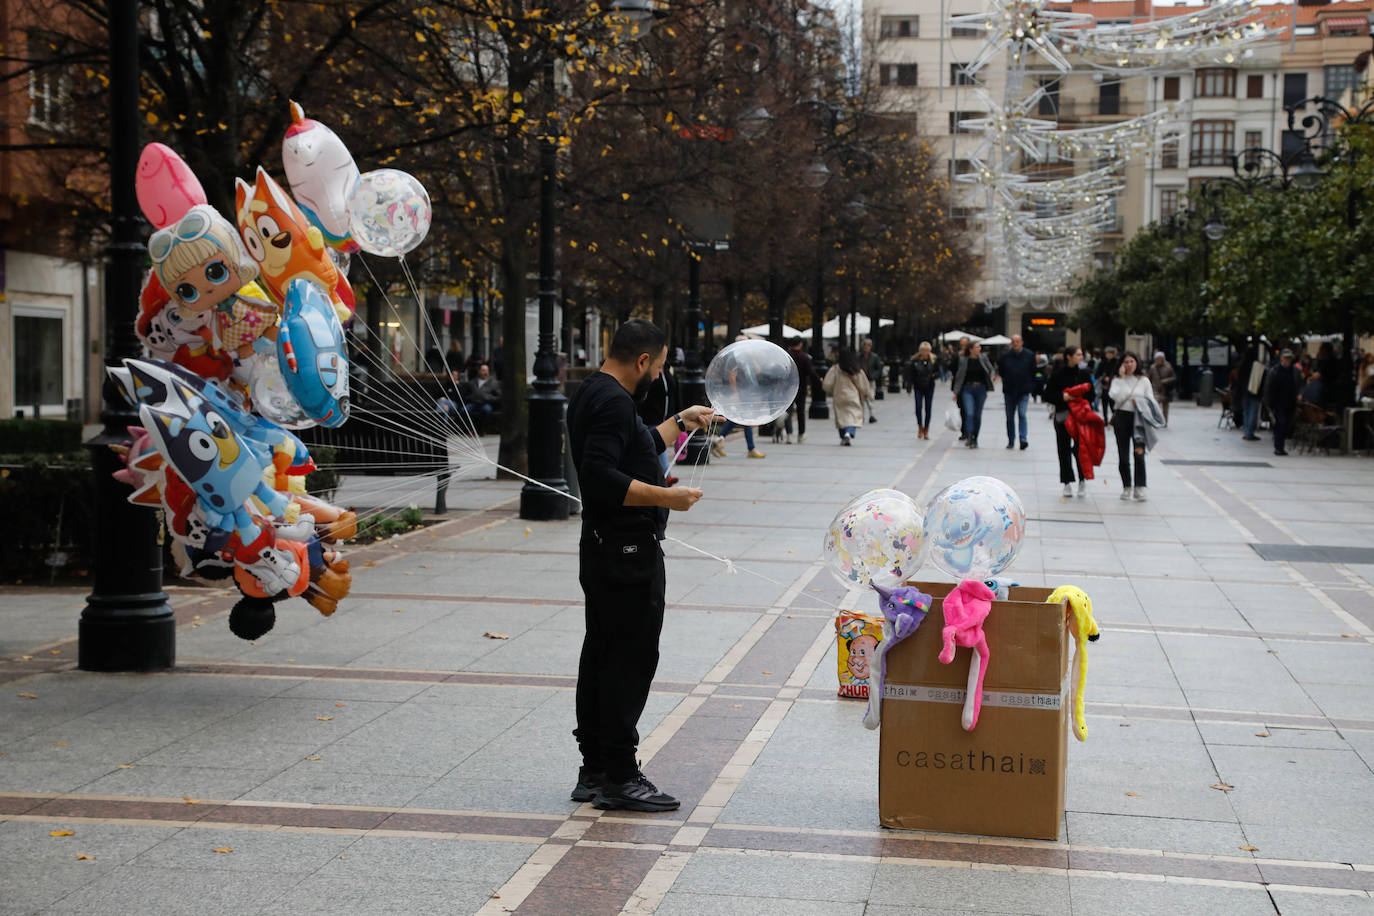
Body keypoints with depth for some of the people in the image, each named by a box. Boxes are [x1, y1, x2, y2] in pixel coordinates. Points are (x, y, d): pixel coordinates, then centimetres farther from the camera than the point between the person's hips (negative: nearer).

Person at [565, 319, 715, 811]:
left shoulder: (593, 393, 16)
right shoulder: (612, 400, -17)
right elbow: (600, 476, -28)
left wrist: (682, 421, 36)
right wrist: (666, 496, -24)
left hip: (603, 550, 11)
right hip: (628, 553, -11)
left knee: (602, 656, 14)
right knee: (632, 658, -7)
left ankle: (594, 771, 21)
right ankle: (618, 776, -3)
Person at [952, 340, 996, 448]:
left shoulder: (983, 358, 2)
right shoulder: (963, 360, -1)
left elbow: (990, 370, 13)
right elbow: (959, 376, 3)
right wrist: (956, 392, 3)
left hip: (981, 389, 2)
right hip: (968, 389, -2)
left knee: (978, 415, 6)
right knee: (969, 413, -17)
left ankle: (974, 439, 15)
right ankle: (968, 437, -18)